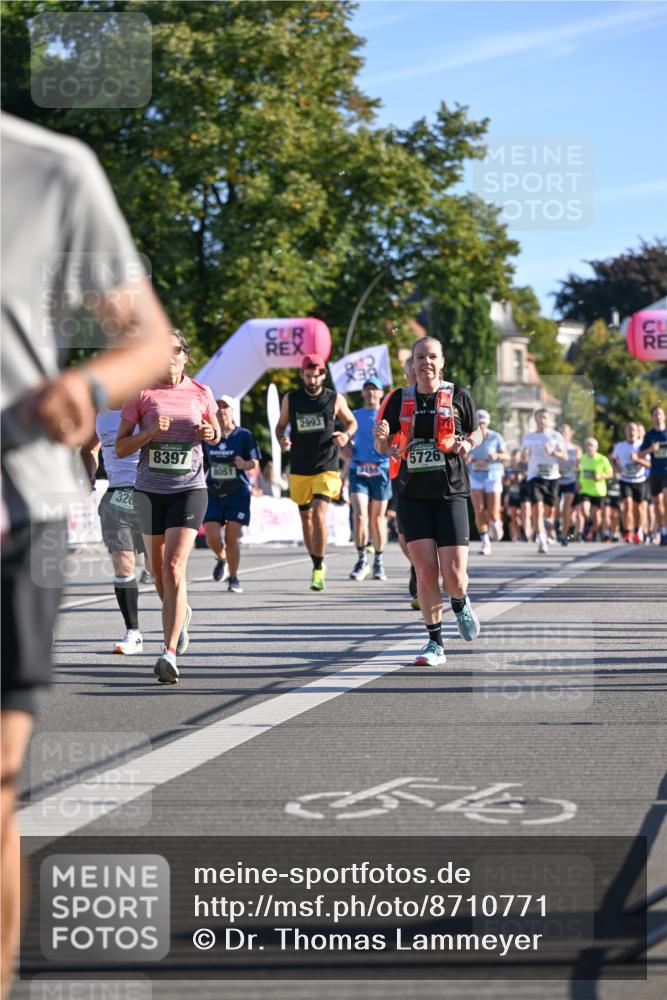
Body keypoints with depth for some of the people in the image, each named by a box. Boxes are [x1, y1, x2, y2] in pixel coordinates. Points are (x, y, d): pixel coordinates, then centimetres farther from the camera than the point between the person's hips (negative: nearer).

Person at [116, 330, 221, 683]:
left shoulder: (200, 393, 3)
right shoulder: (142, 394, -1)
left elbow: (216, 432, 20)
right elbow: (120, 448, 0)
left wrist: (210, 434, -3)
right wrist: (150, 433, -17)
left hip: (190, 489, -2)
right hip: (150, 490, 2)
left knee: (175, 567, -17)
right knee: (158, 569, 13)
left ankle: (170, 653, -21)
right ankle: (180, 613, 47)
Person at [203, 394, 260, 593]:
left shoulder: (244, 435, -1)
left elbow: (254, 463, -4)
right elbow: (201, 463, 19)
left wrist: (244, 464, -25)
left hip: (237, 493, -3)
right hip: (213, 493, 3)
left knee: (231, 538, -7)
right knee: (211, 537, -9)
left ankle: (234, 578, 9)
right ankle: (221, 558, 25)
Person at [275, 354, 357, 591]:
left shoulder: (335, 399, 0)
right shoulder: (290, 399, 4)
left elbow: (351, 421, 14)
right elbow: (281, 425, 15)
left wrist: (346, 435, -8)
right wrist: (281, 440, -7)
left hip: (326, 468, -3)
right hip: (299, 469, 3)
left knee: (319, 513, -19)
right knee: (306, 517, 11)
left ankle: (319, 569, -14)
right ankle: (316, 564, 28)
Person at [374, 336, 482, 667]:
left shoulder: (459, 396, 2)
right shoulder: (400, 399, 6)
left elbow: (476, 431, 16)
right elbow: (383, 448, 12)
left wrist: (468, 443, -7)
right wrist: (382, 438, -12)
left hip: (451, 494, -1)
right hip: (413, 494, 1)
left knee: (454, 574, -9)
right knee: (425, 570, -6)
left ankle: (460, 604, 28)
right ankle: (435, 643, 7)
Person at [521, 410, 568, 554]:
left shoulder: (556, 436, 6)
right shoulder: (528, 437, 11)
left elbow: (565, 457, 1)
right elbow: (524, 458, 19)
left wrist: (552, 452, -17)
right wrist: (525, 454, -5)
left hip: (552, 477, 1)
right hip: (534, 476, -1)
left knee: (549, 511, 8)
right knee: (537, 509, -16)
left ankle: (545, 532, 35)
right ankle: (541, 541, -17)